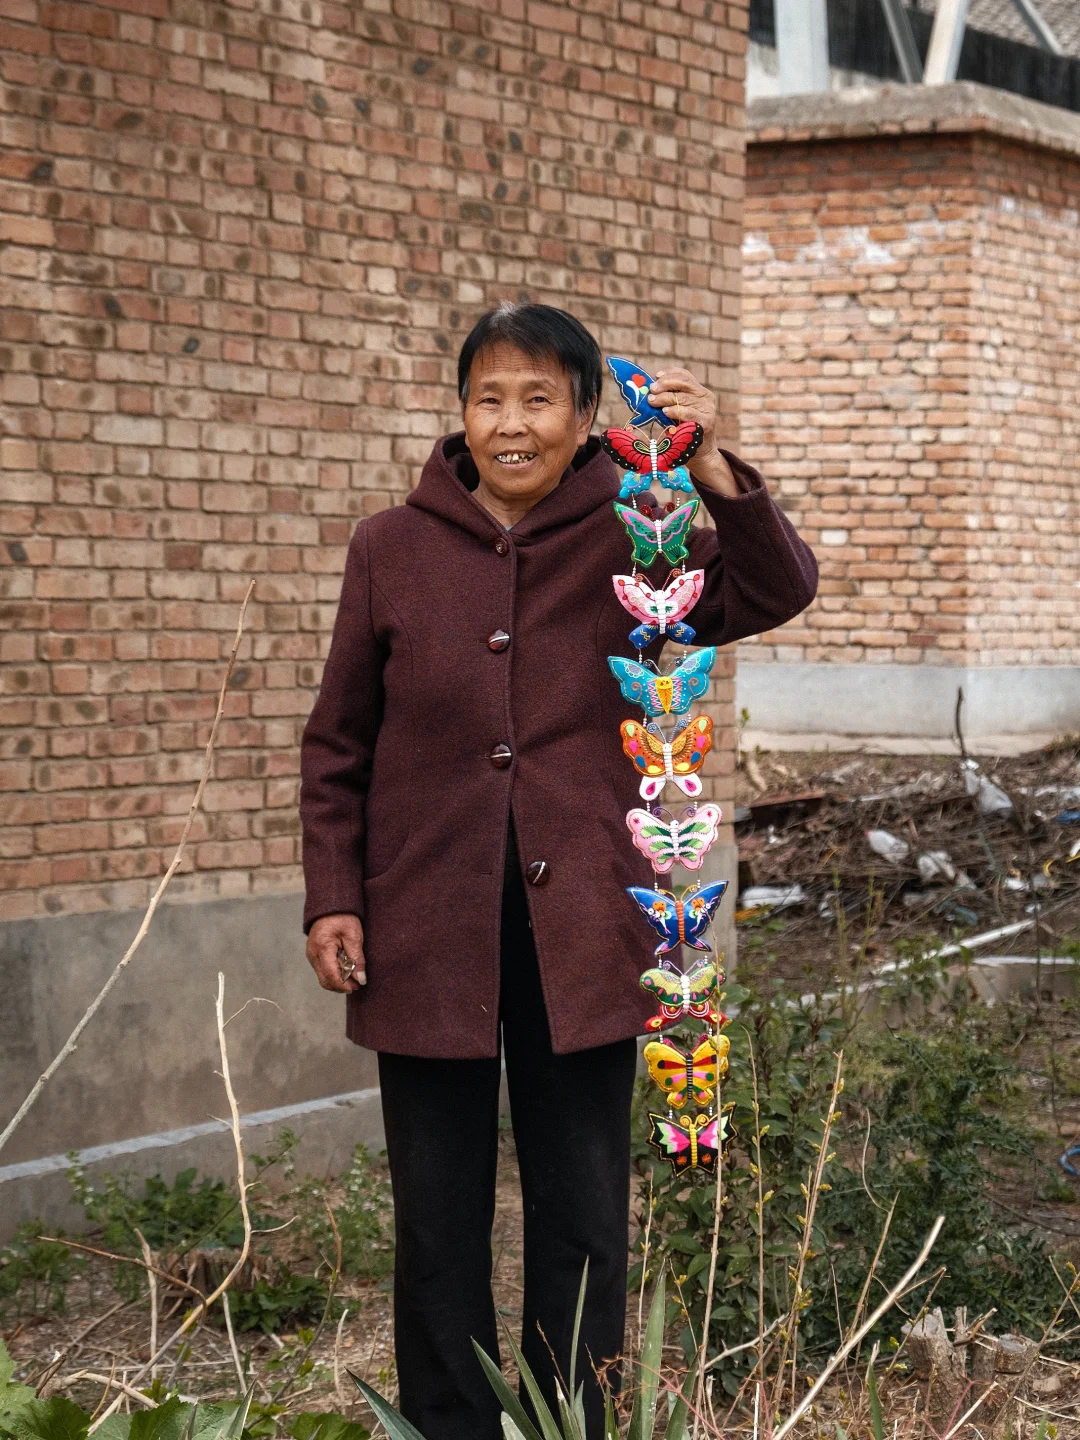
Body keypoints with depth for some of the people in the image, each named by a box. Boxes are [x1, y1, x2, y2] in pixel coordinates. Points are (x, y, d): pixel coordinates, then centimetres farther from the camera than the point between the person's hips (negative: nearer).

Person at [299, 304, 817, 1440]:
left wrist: (709, 471, -27)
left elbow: (776, 593, -12)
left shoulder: (628, 543, 2)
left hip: (577, 933, 0)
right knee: (438, 1228, 8)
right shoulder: (391, 550, 3)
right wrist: (332, 900, 0)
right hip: (427, 936, 0)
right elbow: (338, 748, 8)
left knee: (584, 1226, 8)